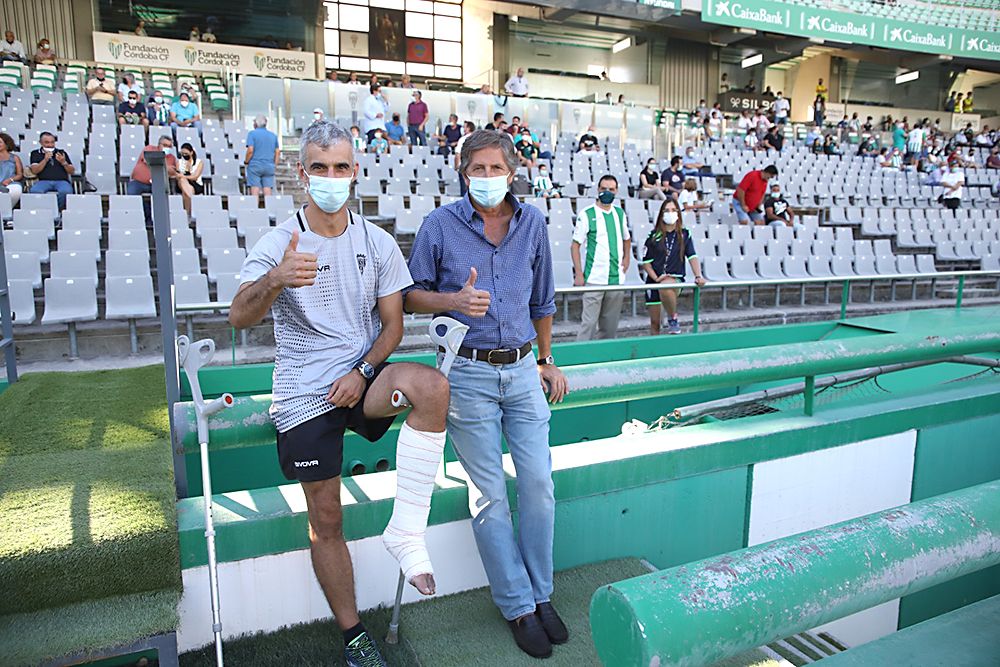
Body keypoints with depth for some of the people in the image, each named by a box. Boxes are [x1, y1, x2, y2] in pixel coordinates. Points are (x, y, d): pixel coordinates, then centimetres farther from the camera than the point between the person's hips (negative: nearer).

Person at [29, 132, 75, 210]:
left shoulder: (61, 152, 20)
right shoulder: (35, 153, 18)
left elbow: (72, 172, 15)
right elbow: (34, 171, 5)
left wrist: (64, 162, -3)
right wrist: (45, 160, -4)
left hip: (62, 181, 0)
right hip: (43, 181, 0)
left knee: (66, 191, -37)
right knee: (35, 191, -35)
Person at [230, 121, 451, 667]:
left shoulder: (377, 243, 3)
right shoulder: (278, 244, -3)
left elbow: (392, 323, 5)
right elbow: (239, 318, -18)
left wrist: (363, 371, -13)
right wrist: (274, 280, -40)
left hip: (363, 375, 1)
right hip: (305, 392, -1)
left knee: (432, 386, -32)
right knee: (326, 520, 4)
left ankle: (405, 527, -22)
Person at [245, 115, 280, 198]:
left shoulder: (252, 133, -2)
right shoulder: (273, 135, 11)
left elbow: (250, 150, -12)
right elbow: (277, 152, 10)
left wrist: (246, 161, 2)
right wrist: (274, 165, 17)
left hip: (255, 166, -4)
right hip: (269, 166, 4)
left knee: (255, 191, -3)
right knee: (268, 191, 2)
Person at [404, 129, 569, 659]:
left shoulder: (532, 222, 7)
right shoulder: (440, 224, -3)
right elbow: (411, 295, 2)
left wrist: (547, 361, 20)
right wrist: (455, 301, -17)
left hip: (522, 368, 3)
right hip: (468, 372, -3)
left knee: (538, 482, 3)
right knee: (490, 492, 3)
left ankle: (541, 593, 23)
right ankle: (519, 607, 18)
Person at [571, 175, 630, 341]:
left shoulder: (620, 213, 12)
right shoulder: (586, 214, -4)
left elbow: (626, 239, 29)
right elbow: (575, 245, -5)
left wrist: (626, 258, 12)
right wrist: (578, 274, -12)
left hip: (617, 278, 5)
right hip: (594, 279, -5)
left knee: (611, 324, 11)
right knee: (589, 322, -8)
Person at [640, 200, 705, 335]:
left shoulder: (684, 235, 6)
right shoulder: (654, 236, 4)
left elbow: (692, 257, -1)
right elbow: (645, 262, 2)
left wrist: (698, 276, -16)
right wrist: (656, 277, -12)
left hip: (676, 278, -2)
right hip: (654, 281, 2)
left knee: (665, 286, -39)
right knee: (655, 322, 3)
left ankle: (673, 318, -14)